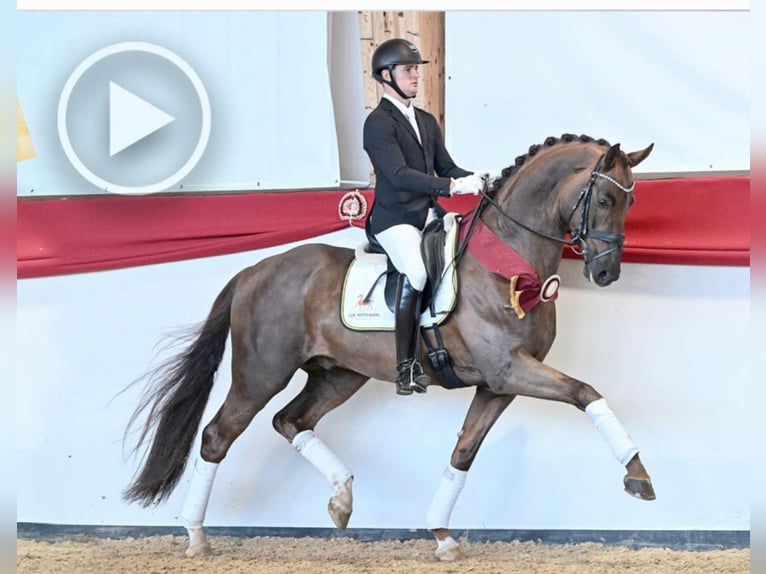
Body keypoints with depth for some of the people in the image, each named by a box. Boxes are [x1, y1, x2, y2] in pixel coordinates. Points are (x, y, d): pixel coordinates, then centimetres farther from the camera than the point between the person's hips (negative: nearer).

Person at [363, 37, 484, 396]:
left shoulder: (427, 122, 19)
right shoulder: (379, 123, -8)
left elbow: (446, 168, 17)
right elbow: (400, 174, -20)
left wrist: (474, 180, -5)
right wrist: (451, 187, -29)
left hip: (429, 215, 8)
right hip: (394, 219, -8)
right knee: (415, 271, -32)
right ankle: (406, 365, -27)